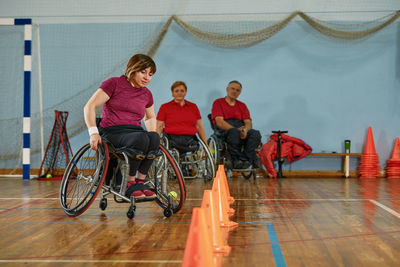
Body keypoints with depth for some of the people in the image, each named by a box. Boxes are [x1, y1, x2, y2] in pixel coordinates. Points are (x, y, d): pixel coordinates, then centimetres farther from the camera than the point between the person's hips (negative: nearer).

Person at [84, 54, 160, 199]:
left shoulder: (147, 94, 15)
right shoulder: (114, 84, -1)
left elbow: (150, 117, 33)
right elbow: (89, 107, -6)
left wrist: (152, 133, 12)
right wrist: (93, 132, -20)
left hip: (135, 131, 5)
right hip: (112, 133, -5)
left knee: (154, 138, -30)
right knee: (141, 138, -36)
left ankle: (139, 181, -18)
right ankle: (130, 183, -19)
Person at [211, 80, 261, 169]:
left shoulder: (242, 105, 24)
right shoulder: (218, 103, 10)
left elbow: (248, 123, 10)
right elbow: (220, 123, -5)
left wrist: (245, 130, -16)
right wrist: (236, 130, -18)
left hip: (240, 130, 4)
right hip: (224, 131, -4)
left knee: (255, 134, -29)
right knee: (234, 133, -40)